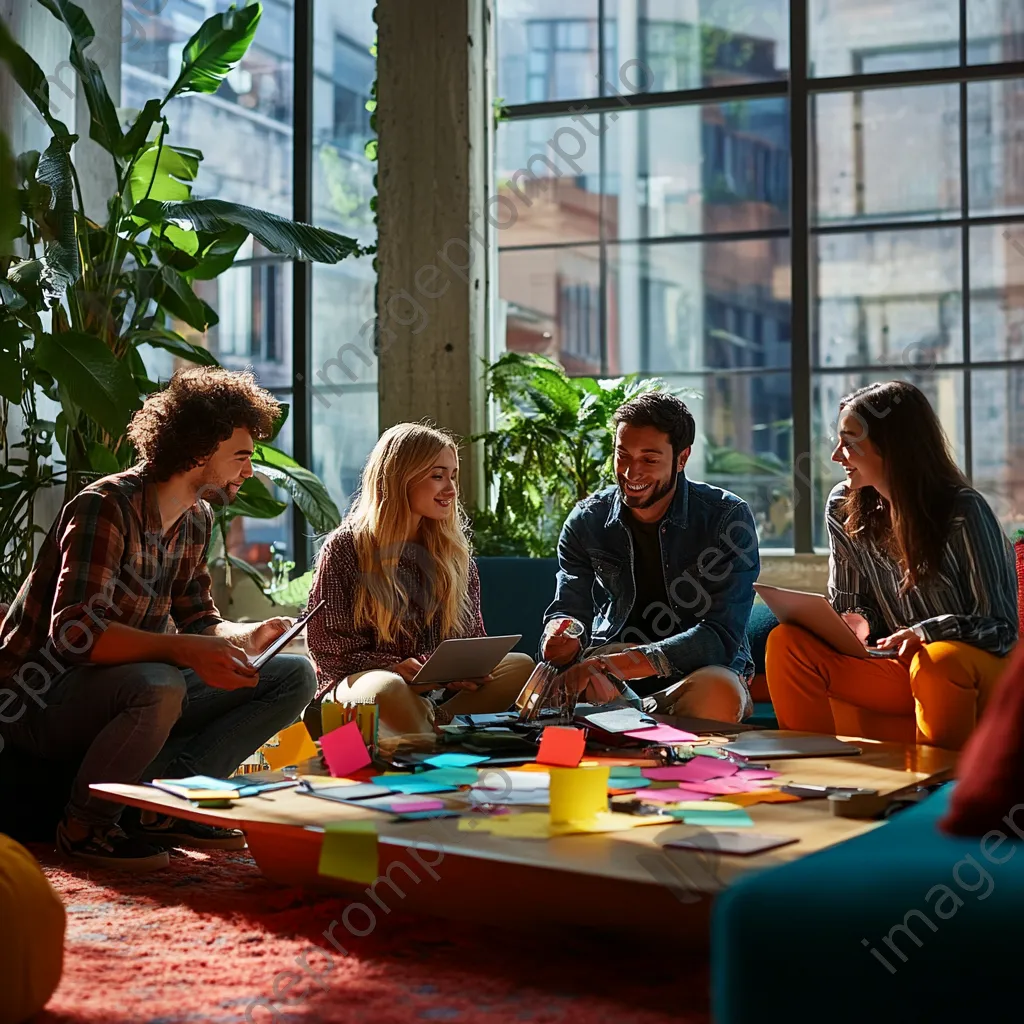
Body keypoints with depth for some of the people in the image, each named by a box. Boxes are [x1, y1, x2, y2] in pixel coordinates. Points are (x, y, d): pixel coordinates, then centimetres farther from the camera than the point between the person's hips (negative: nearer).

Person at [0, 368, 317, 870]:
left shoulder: (196, 520, 7)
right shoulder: (105, 507, -20)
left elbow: (197, 620, 13)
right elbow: (73, 631, -31)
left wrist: (247, 636, -9)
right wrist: (185, 650, -39)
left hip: (132, 690, 8)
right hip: (41, 698, -8)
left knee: (293, 677, -3)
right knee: (159, 686, -41)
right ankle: (83, 826, -15)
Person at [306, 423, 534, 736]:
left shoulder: (454, 552, 13)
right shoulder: (345, 548, -2)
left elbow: (472, 636, 15)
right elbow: (327, 647, -6)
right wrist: (394, 667, -22)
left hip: (441, 690, 5)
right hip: (359, 681, -5)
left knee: (522, 666, -19)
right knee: (388, 689, -40)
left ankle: (434, 723, -33)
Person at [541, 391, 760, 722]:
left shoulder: (727, 517, -11)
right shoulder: (587, 520, 1)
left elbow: (721, 636, -20)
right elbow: (571, 610, 0)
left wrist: (623, 663, -33)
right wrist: (561, 638, -27)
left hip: (698, 672, -2)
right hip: (609, 679, 2)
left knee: (721, 692, -37)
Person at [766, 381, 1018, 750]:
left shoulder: (964, 512, -13)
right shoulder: (843, 509, 4)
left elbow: (1001, 625, -12)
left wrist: (923, 634, -28)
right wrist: (857, 624, -13)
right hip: (900, 669, 5)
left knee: (936, 662, -39)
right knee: (786, 643, -17)